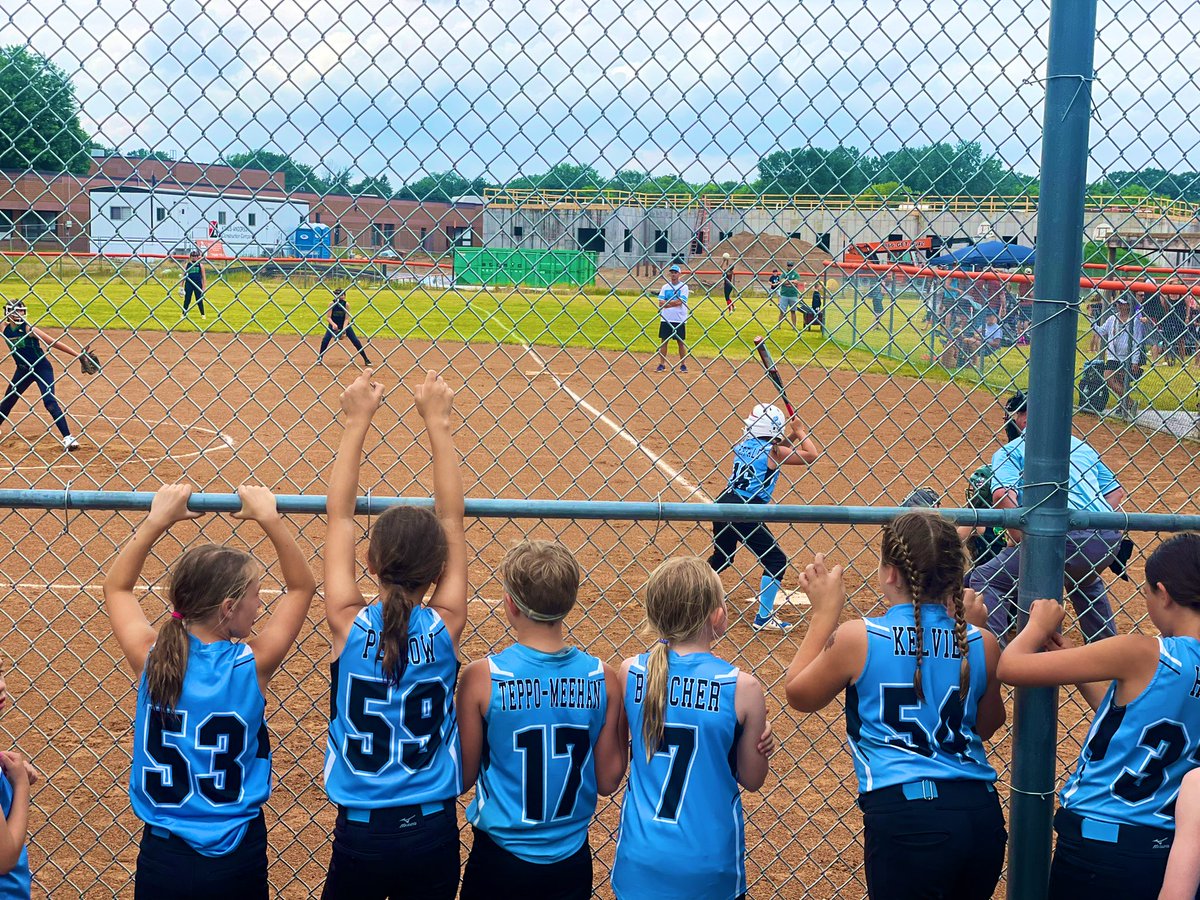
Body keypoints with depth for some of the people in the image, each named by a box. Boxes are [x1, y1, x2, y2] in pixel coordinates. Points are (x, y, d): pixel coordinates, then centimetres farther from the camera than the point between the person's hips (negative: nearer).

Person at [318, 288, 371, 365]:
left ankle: (366, 359, 4)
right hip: (333, 325, 0)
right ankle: (319, 358, -5)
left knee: (356, 341, -6)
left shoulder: (346, 305, -17)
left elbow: (346, 319, -18)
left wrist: (343, 330, -31)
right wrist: (333, 324, -38)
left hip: (344, 325, 0)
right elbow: (329, 317, -17)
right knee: (325, 339, -21)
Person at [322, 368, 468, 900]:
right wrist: (436, 423, 4)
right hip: (433, 832, 1)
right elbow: (451, 519, -2)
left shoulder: (350, 627, -13)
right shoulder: (445, 629, -12)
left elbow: (339, 518, -3)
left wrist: (357, 422, 2)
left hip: (360, 835, 0)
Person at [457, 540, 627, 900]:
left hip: (499, 856, -2)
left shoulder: (483, 676, -18)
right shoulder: (603, 677, -11)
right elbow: (608, 781, -4)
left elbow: (463, 777, -8)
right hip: (571, 861, 3)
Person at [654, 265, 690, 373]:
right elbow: (661, 303, 0)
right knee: (664, 341, 3)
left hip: (679, 320, -3)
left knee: (680, 342, 2)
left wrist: (667, 303, -9)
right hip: (666, 319, 3)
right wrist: (674, 302, -12)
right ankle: (662, 365, 7)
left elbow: (680, 302, -15)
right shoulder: (665, 287, 9)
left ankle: (683, 364, 9)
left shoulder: (683, 287, -2)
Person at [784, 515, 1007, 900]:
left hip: (904, 815, -4)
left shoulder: (858, 638, -9)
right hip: (981, 815, 5)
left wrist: (824, 613, 14)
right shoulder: (981, 642, 2)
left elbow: (797, 695, 8)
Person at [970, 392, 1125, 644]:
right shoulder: (1081, 444, 28)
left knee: (984, 579, 5)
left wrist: (1017, 541, -3)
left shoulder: (1009, 451, 10)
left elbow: (1003, 495, -9)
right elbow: (1116, 491, 27)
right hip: (1109, 539, 7)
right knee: (1086, 582, 39)